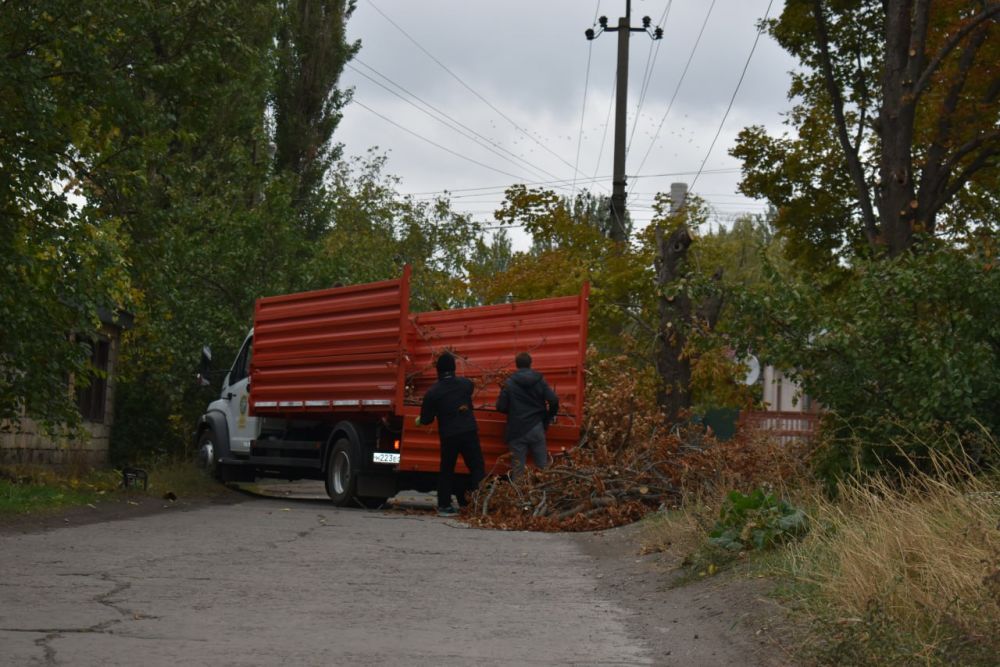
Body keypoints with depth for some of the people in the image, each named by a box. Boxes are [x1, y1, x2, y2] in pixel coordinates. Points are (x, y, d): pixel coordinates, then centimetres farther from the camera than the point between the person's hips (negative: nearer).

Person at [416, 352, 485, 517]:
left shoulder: (432, 392, -6)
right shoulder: (465, 384, 1)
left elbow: (427, 419, -2)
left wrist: (420, 421, 22)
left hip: (448, 436, 0)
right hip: (469, 433, 0)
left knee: (446, 470, 12)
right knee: (477, 468, 5)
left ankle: (444, 505, 13)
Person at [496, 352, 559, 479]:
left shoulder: (509, 383, -4)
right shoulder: (539, 380, 0)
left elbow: (501, 407, -4)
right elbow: (554, 401, -6)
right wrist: (547, 420, 9)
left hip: (517, 430, -1)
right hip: (536, 428, 1)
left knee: (517, 467, 4)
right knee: (542, 465, 9)